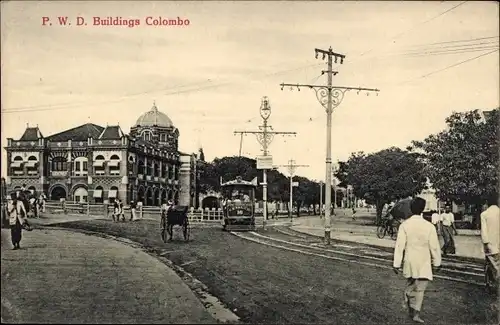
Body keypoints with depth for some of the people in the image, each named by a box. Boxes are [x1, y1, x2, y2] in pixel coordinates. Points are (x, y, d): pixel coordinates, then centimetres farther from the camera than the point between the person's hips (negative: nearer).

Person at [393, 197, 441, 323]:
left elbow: (400, 245, -10)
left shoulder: (404, 225, -10)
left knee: (410, 285, 21)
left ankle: (410, 309, 30)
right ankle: (416, 313, -3)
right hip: (423, 263, -2)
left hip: (409, 262, 2)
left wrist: (397, 264, -4)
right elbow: (434, 246, -6)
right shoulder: (429, 226, -13)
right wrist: (437, 262, 8)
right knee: (420, 288, 3)